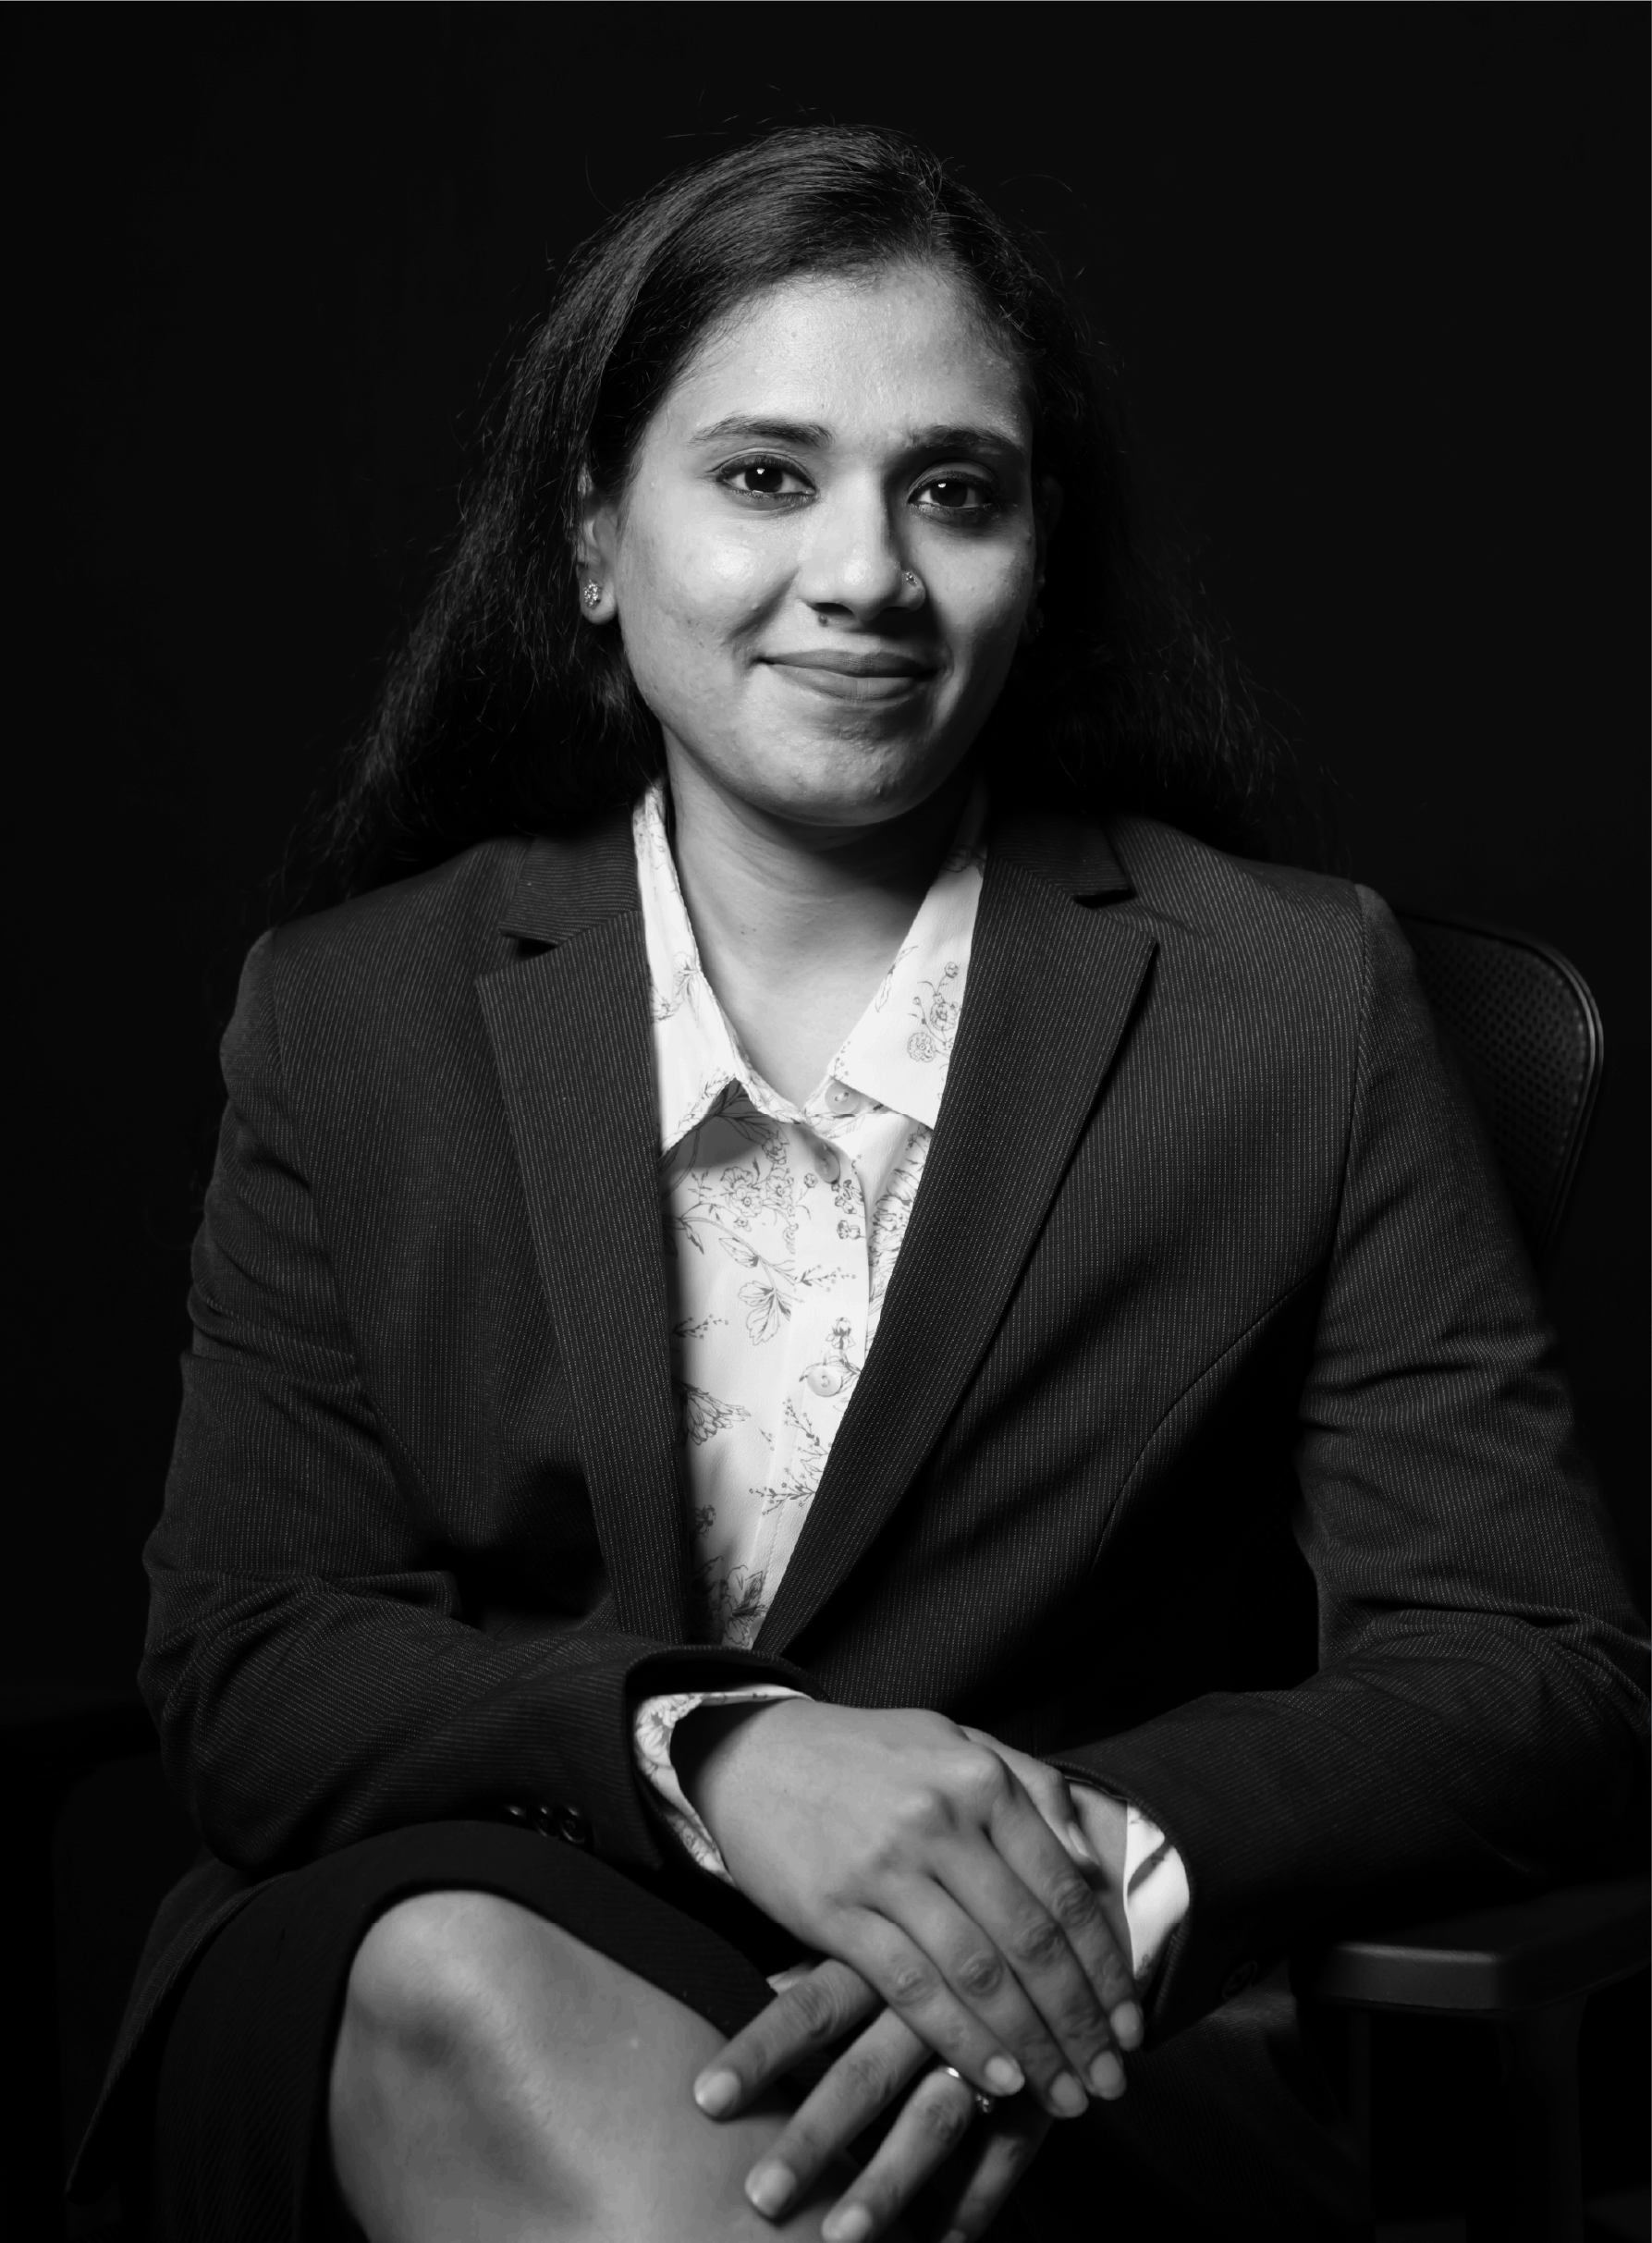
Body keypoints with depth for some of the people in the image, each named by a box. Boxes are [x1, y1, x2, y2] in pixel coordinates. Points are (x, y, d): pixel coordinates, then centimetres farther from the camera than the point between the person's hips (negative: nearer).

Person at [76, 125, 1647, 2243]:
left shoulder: (1299, 1002, 3)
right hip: (424, 1999, 2)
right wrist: (701, 1751, -21)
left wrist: (1101, 1882, -21)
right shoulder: (353, 1017, 7)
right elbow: (241, 1667, 1)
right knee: (454, 1982, -34)